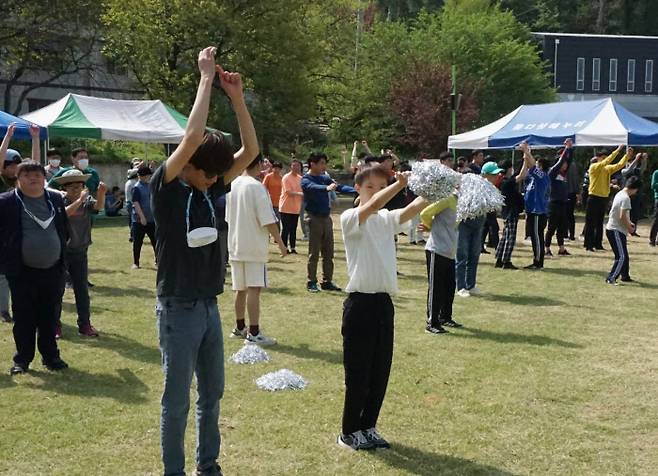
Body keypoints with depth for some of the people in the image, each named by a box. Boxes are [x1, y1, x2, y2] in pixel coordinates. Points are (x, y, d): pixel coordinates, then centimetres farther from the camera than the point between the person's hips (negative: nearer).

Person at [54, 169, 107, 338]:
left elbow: (98, 206, -20)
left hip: (80, 252, 3)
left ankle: (84, 325, 14)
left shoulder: (86, 201, 0)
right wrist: (80, 200, -38)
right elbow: (64, 213, -29)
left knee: (82, 289, 7)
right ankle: (55, 325, 12)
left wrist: (102, 193, -39)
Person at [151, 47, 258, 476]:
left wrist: (236, 96, -5)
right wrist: (206, 77, -18)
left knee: (212, 393, 14)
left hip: (209, 306, 7)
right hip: (178, 309, -7)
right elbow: (192, 138, -24)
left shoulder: (210, 189, 7)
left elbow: (250, 151, 4)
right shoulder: (166, 188, -11)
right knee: (177, 401, 1)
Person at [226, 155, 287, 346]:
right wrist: (280, 243, -9)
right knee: (254, 289, -8)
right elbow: (268, 220, -16)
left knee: (241, 289, 16)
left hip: (235, 246, 7)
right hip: (254, 246, -7)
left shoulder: (232, 185, 8)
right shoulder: (257, 187, -13)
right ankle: (254, 333, -10)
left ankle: (239, 328, 26)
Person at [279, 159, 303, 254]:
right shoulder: (286, 178, -10)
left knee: (293, 229, 8)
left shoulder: (300, 178, 10)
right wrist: (300, 193, -27)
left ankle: (292, 248, 13)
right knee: (286, 229, -2)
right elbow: (288, 192, -19)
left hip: (296, 208, 6)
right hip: (286, 208, -6)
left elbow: (303, 190, 20)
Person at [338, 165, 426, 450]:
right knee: (358, 371, 2)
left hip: (384, 302, 6)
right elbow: (374, 205, -29)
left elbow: (413, 209, -8)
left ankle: (368, 427, 26)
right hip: (360, 303, -6)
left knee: (380, 370, 12)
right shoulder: (350, 218, -8)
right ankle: (349, 432, 15)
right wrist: (404, 181, -36)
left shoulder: (387, 219, 11)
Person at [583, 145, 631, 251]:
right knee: (590, 223, -4)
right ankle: (588, 245, -3)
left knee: (600, 223, 11)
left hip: (604, 198, 7)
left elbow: (620, 165, 5)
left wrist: (627, 155, -6)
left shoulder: (607, 168, 11)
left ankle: (598, 243, 17)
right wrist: (617, 150, -23)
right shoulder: (593, 167, -9)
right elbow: (607, 161, -22)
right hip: (594, 198, -7)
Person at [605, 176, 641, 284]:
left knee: (624, 255, 19)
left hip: (614, 229, 10)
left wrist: (629, 223, 15)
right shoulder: (625, 198, -17)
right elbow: (622, 216, -22)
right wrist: (630, 228, -8)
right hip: (616, 231, -10)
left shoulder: (620, 194, 13)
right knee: (622, 257, -11)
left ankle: (625, 276, 31)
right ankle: (611, 278, -14)